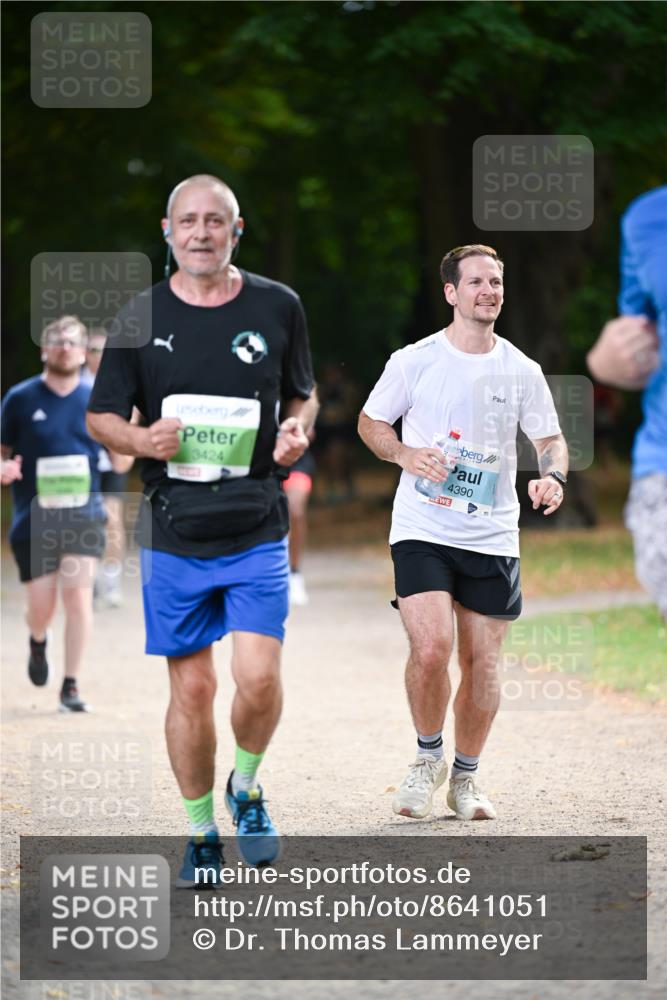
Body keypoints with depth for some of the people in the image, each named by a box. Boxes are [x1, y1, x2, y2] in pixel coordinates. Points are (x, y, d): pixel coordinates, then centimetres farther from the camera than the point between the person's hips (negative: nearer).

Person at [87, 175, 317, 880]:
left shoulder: (277, 306, 3)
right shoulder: (141, 316, 2)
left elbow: (303, 392, 17)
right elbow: (100, 416, 8)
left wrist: (298, 428, -6)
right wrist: (141, 440, -13)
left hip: (257, 528, 0)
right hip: (173, 533, 0)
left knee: (258, 677, -12)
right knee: (191, 688, 3)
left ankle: (246, 785, 18)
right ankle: (200, 832, 19)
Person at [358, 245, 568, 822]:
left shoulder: (522, 372, 5)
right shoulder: (414, 361, -1)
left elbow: (551, 438, 12)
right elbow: (370, 421, 9)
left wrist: (553, 477, -10)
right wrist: (407, 455, -10)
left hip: (493, 537, 3)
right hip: (422, 530, -3)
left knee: (482, 662, 4)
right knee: (431, 648, -18)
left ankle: (465, 777, 22)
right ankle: (428, 757, 6)